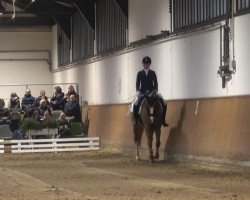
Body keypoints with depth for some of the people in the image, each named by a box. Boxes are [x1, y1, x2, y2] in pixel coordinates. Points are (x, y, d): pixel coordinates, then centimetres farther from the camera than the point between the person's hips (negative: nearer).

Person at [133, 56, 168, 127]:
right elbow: (137, 83, 2)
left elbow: (155, 83, 4)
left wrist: (155, 91, -13)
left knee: (163, 104, -15)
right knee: (136, 104, -29)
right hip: (142, 93, -1)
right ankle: (136, 120, -15)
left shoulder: (153, 73, 9)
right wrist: (137, 91, -15)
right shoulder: (139, 73, 8)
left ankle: (163, 120, -6)